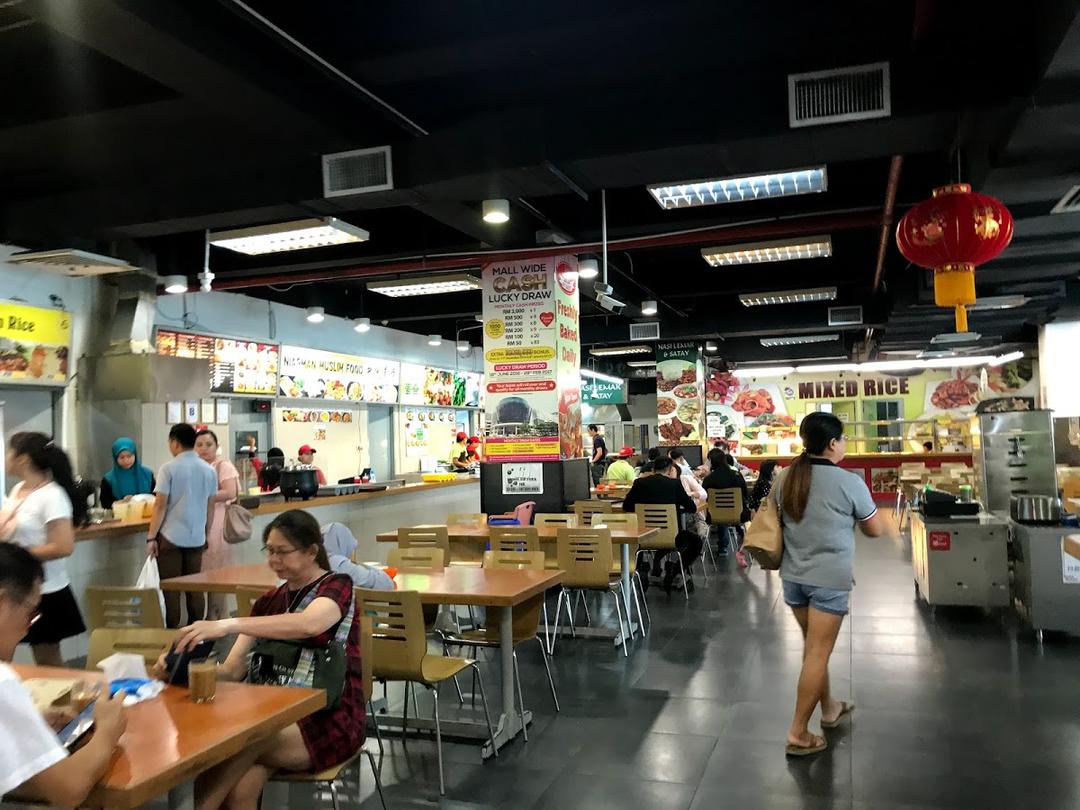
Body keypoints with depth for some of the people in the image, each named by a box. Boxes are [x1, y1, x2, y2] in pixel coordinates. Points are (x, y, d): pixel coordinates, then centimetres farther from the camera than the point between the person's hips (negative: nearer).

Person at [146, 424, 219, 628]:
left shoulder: (168, 468, -8)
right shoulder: (209, 470, 5)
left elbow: (160, 505, -10)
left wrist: (151, 537, -5)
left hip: (170, 537, -4)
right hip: (196, 537, 4)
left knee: (170, 589, 4)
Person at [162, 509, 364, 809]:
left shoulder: (337, 586, -6)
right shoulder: (269, 602, 14)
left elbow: (308, 624, -31)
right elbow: (233, 670, 4)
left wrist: (228, 624, -39)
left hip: (330, 718, -5)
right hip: (278, 713, 5)